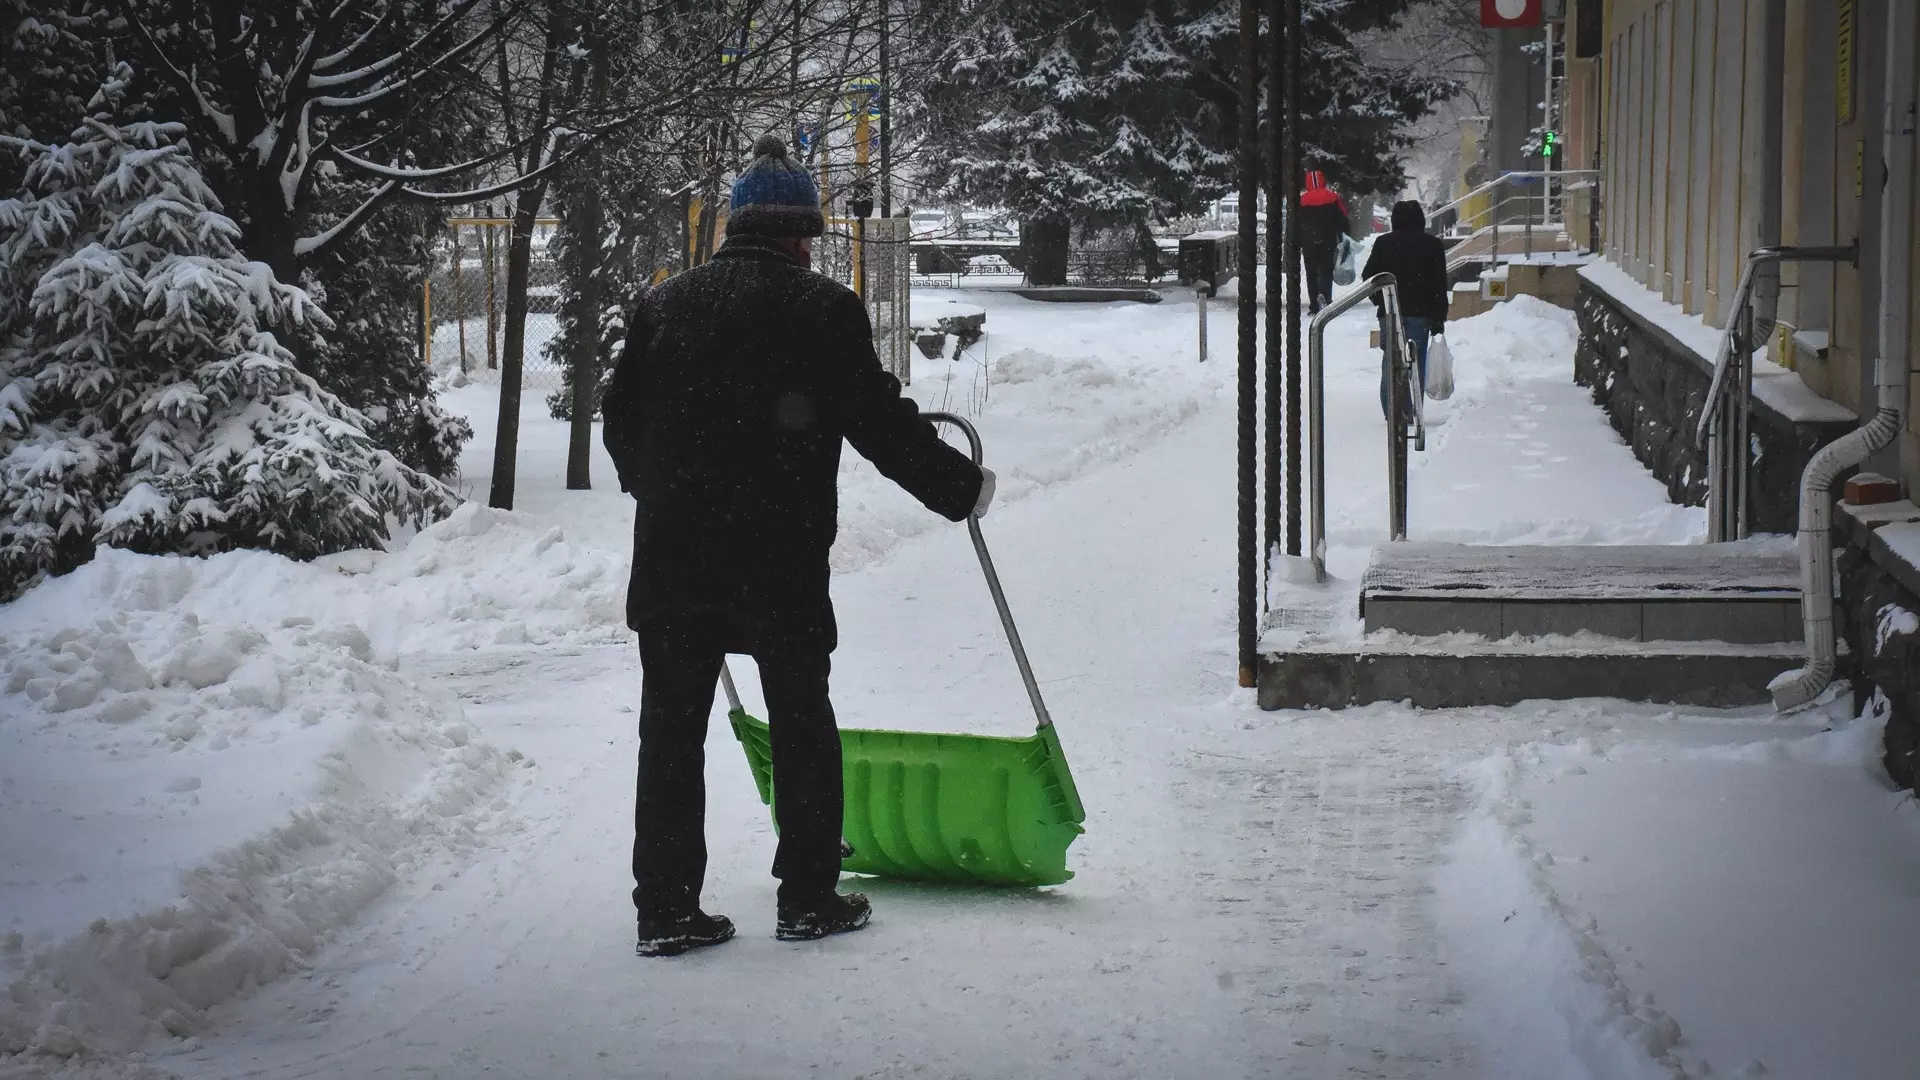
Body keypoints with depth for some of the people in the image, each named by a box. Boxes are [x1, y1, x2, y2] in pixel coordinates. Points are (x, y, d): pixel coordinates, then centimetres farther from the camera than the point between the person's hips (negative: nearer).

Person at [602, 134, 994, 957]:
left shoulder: (666, 302, 7)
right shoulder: (824, 308, -4)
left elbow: (621, 420, 13)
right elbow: (881, 423, -5)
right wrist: (962, 488, 8)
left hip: (672, 552, 3)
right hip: (781, 556, -3)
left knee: (671, 728, 8)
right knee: (802, 723, 11)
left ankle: (665, 907, 7)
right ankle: (809, 897, 15)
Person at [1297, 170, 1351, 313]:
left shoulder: (1301, 200, 1)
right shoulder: (1333, 198, -2)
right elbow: (1343, 221, 0)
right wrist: (1345, 239, 11)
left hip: (1308, 244, 1)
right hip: (1328, 243, -1)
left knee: (1311, 274, 7)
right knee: (1326, 271, 1)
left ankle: (1314, 306, 2)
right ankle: (1324, 295, -27)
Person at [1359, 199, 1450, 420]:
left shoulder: (1383, 243, 2)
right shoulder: (1433, 245, 2)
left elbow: (1368, 275, 4)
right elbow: (1440, 285, 0)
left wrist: (1379, 299, 22)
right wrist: (1439, 318, 3)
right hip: (1420, 312, -1)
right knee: (1416, 362, 4)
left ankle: (1391, 413, 2)